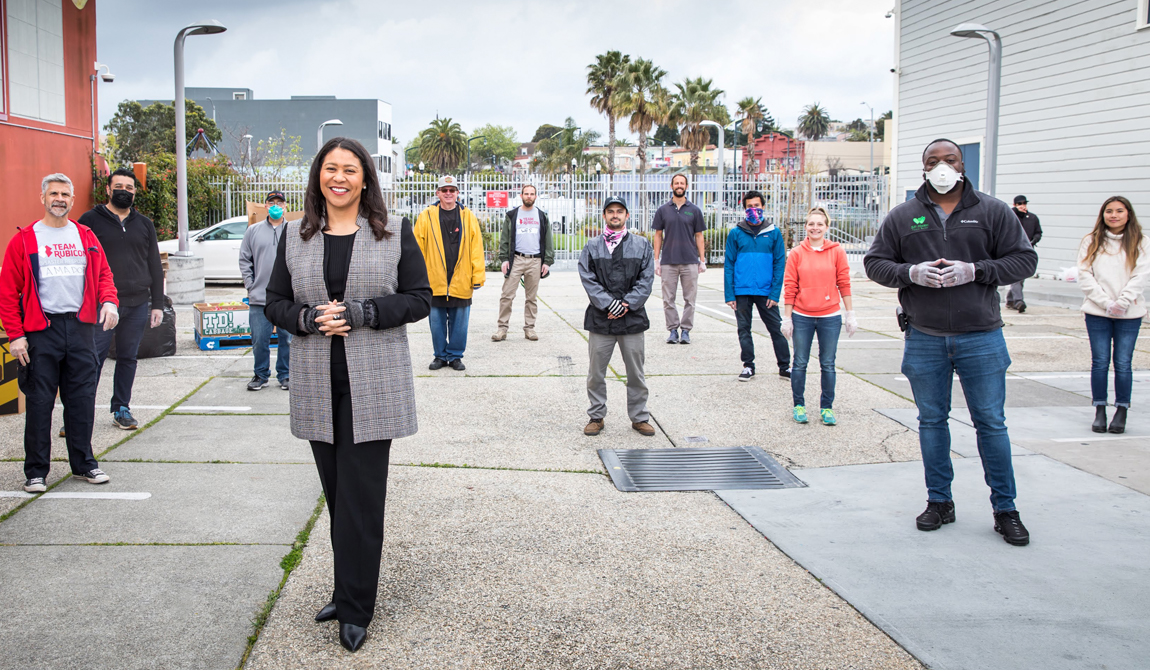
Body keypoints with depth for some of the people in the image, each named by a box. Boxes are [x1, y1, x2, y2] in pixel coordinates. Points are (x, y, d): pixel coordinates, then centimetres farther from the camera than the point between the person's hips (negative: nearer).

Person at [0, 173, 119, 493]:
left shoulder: (86, 237, 11)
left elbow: (103, 274, 13)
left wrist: (109, 301, -9)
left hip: (81, 326, 3)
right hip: (41, 329, -3)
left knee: (82, 399, 7)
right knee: (39, 403, 1)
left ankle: (84, 464, 19)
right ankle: (36, 471, 10)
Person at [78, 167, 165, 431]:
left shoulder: (144, 224, 14)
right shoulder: (91, 220, 3)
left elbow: (155, 267, 15)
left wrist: (157, 305, 9)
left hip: (138, 305, 4)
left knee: (128, 358, 9)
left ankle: (122, 408, 18)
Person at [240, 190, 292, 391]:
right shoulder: (253, 231, 10)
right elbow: (244, 260, 11)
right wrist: (250, 284, 2)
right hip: (259, 299, 1)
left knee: (287, 338, 4)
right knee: (259, 340, 3)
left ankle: (285, 375, 16)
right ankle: (261, 375, 17)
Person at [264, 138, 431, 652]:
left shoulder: (394, 234, 2)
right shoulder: (293, 236, 9)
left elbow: (419, 299, -1)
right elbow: (274, 304, 10)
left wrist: (360, 313, -14)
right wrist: (309, 318, -12)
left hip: (373, 386, -3)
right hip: (318, 387, 3)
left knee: (361, 498, -3)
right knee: (337, 494, 11)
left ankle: (355, 608, 7)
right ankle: (349, 592, 26)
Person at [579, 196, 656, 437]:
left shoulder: (642, 245, 7)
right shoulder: (592, 247, 6)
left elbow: (646, 280, 0)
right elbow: (588, 280, -3)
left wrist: (627, 304, -12)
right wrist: (609, 305, -14)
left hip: (633, 318, 0)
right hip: (600, 319, 0)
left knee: (636, 373, 8)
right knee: (596, 373, 6)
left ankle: (639, 417, 20)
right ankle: (596, 417, 19)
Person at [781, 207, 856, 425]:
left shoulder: (837, 251, 0)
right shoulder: (797, 253, 0)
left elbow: (844, 284, 3)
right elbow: (790, 287, 1)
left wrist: (850, 314, 3)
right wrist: (787, 318, 0)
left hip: (830, 317, 0)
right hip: (802, 317, 0)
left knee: (828, 364, 6)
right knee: (800, 363, 6)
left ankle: (827, 407, 17)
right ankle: (799, 405, 18)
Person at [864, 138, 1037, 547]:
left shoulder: (992, 212, 3)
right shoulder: (902, 217, 5)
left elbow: (1024, 259, 2)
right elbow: (874, 263, 8)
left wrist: (975, 271, -13)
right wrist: (910, 273, -12)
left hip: (981, 337, -1)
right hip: (924, 339, 2)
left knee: (991, 422, 3)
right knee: (931, 420, 10)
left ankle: (1005, 508, 15)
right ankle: (939, 501, 24)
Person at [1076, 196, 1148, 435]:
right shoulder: (1091, 242, 5)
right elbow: (1084, 275, -2)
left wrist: (1122, 302, -14)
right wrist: (1106, 303, -11)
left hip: (1129, 314, 0)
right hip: (1097, 312, 0)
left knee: (1123, 363, 1)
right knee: (1100, 362, 3)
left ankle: (1121, 411, 11)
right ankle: (1100, 411, 12)